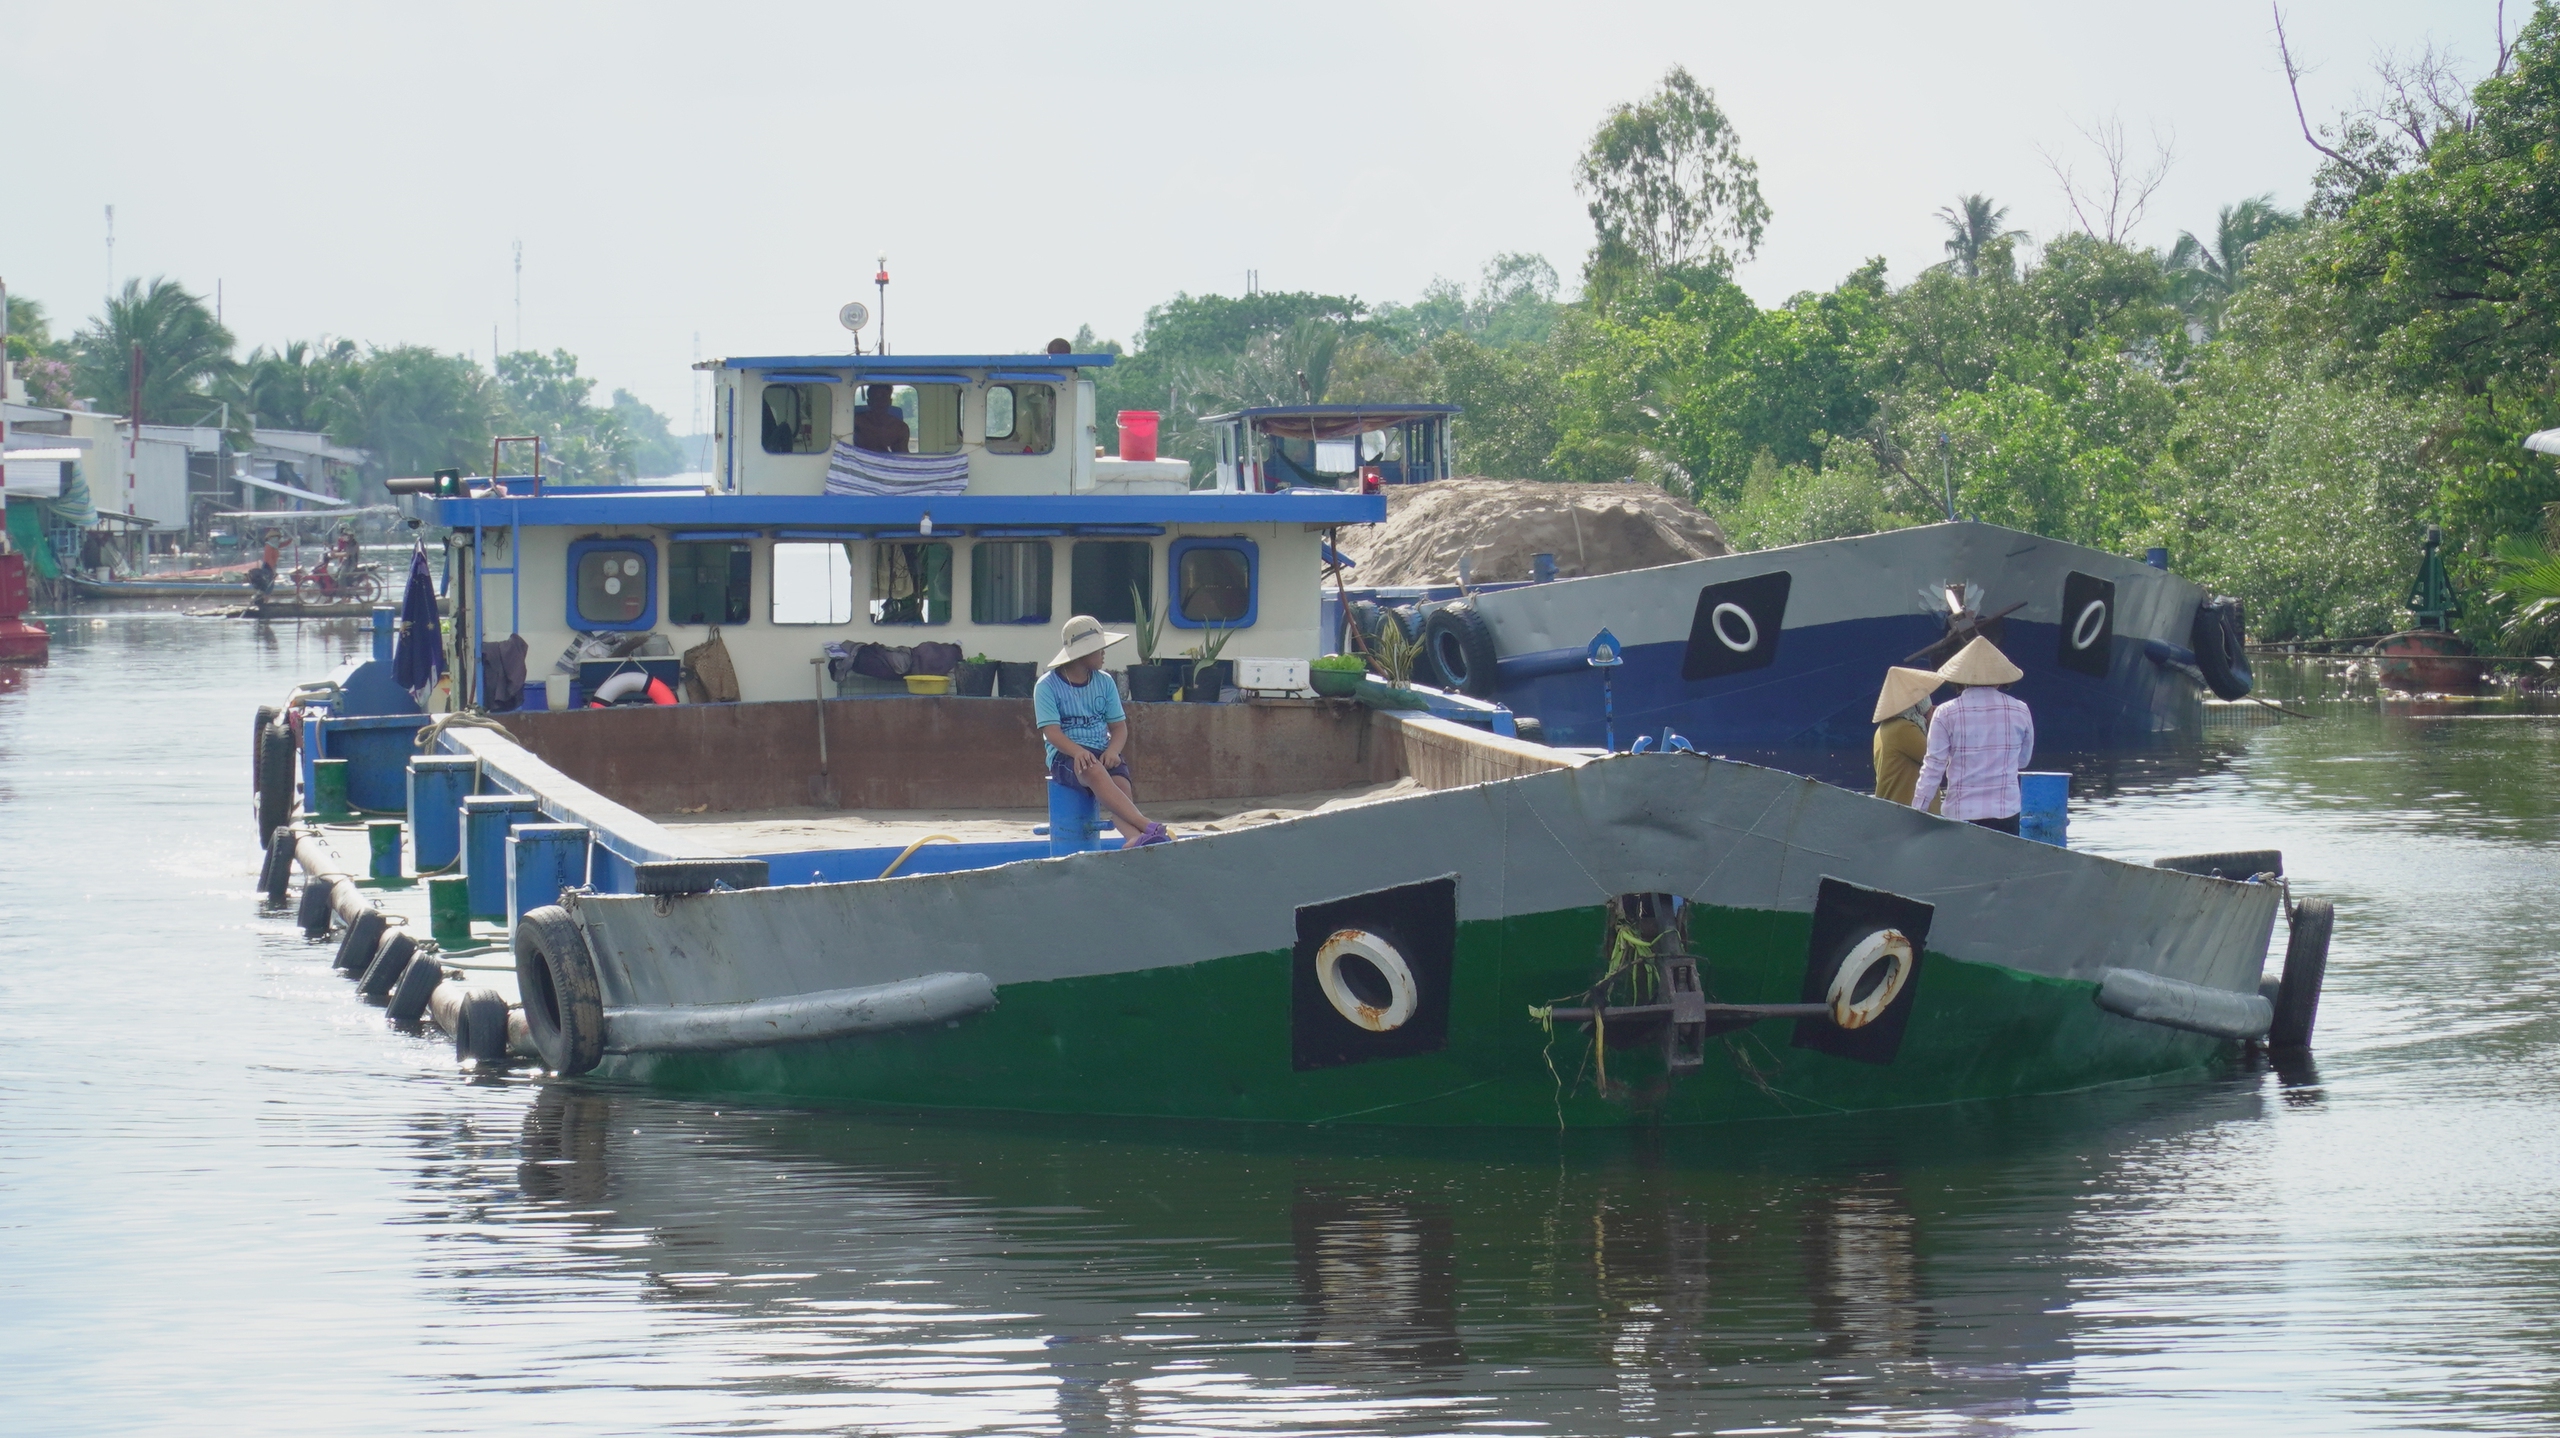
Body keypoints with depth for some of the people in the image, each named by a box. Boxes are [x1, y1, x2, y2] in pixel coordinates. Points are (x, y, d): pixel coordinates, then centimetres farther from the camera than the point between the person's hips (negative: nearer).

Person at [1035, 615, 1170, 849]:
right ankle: (1147, 827, -51)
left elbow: (1119, 726, 11)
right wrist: (1078, 752, -30)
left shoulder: (1104, 683, 14)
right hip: (1065, 756, -4)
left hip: (1102, 753, 4)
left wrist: (1113, 750, -12)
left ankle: (1134, 838, -59)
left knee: (1121, 785, -30)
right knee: (1095, 771, -38)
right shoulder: (1047, 686, 0)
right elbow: (1051, 731, -11)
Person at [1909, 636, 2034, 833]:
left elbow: (1932, 768, -5)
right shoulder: (2019, 712, 1)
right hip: (2006, 812, 1)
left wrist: (1917, 812, 0)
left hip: (1960, 814, -1)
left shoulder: (1946, 714, -5)